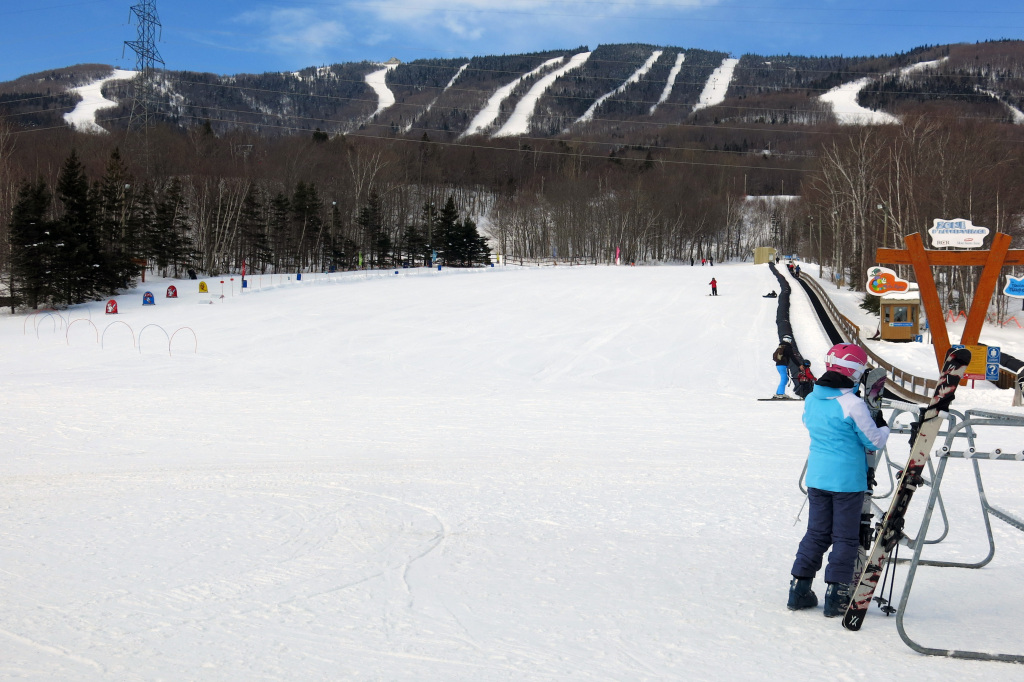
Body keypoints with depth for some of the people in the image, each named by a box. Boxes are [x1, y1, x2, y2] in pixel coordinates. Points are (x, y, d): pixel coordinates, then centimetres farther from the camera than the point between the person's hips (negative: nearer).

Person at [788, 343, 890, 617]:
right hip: (847, 479, -6)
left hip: (816, 476, 6)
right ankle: (836, 595, 5)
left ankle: (799, 588, 13)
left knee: (816, 532, 15)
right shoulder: (852, 404, -18)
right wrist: (883, 426, 11)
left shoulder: (811, 399, 1)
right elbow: (874, 441, -9)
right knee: (845, 538, 5)